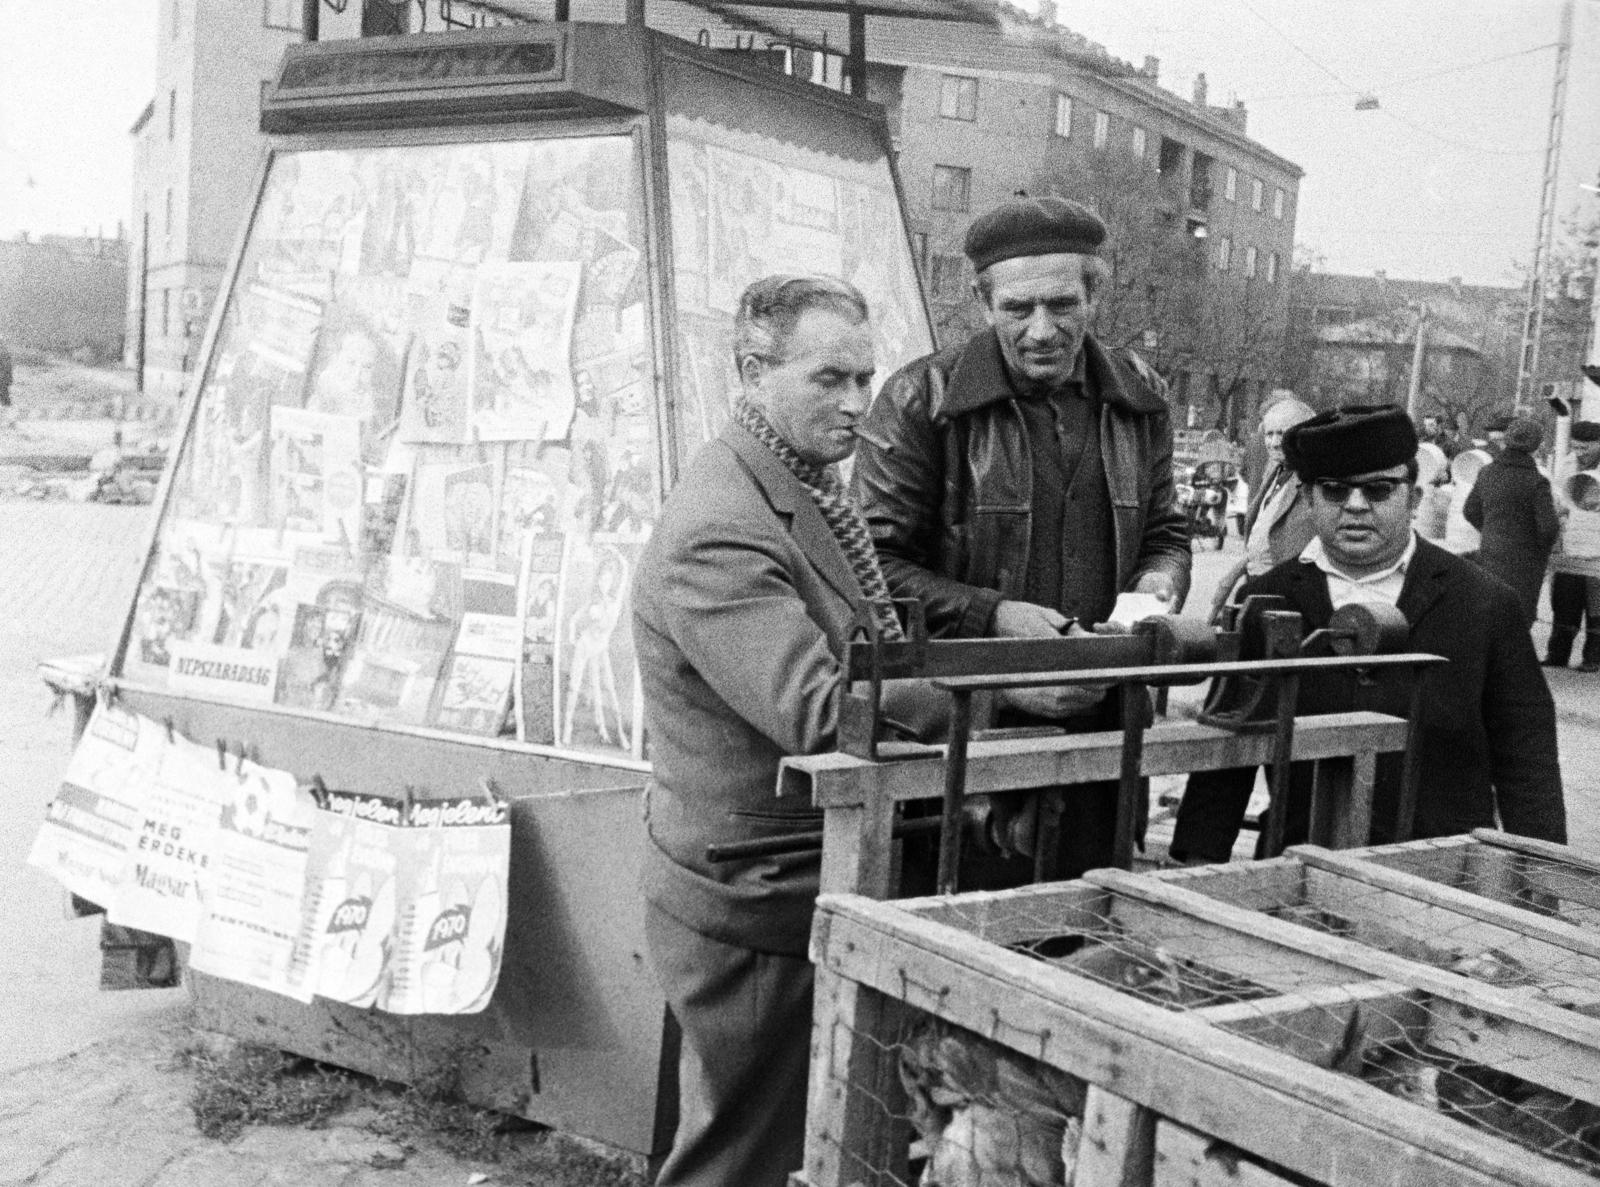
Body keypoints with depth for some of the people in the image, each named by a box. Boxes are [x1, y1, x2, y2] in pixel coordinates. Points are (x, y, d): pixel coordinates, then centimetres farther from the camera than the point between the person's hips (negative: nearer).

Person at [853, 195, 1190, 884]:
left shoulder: (1138, 400, 8)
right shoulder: (921, 401, -7)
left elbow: (1166, 532, 19)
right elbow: (877, 563, -9)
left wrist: (1156, 589, -3)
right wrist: (994, 616, -19)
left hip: (1103, 727, 5)